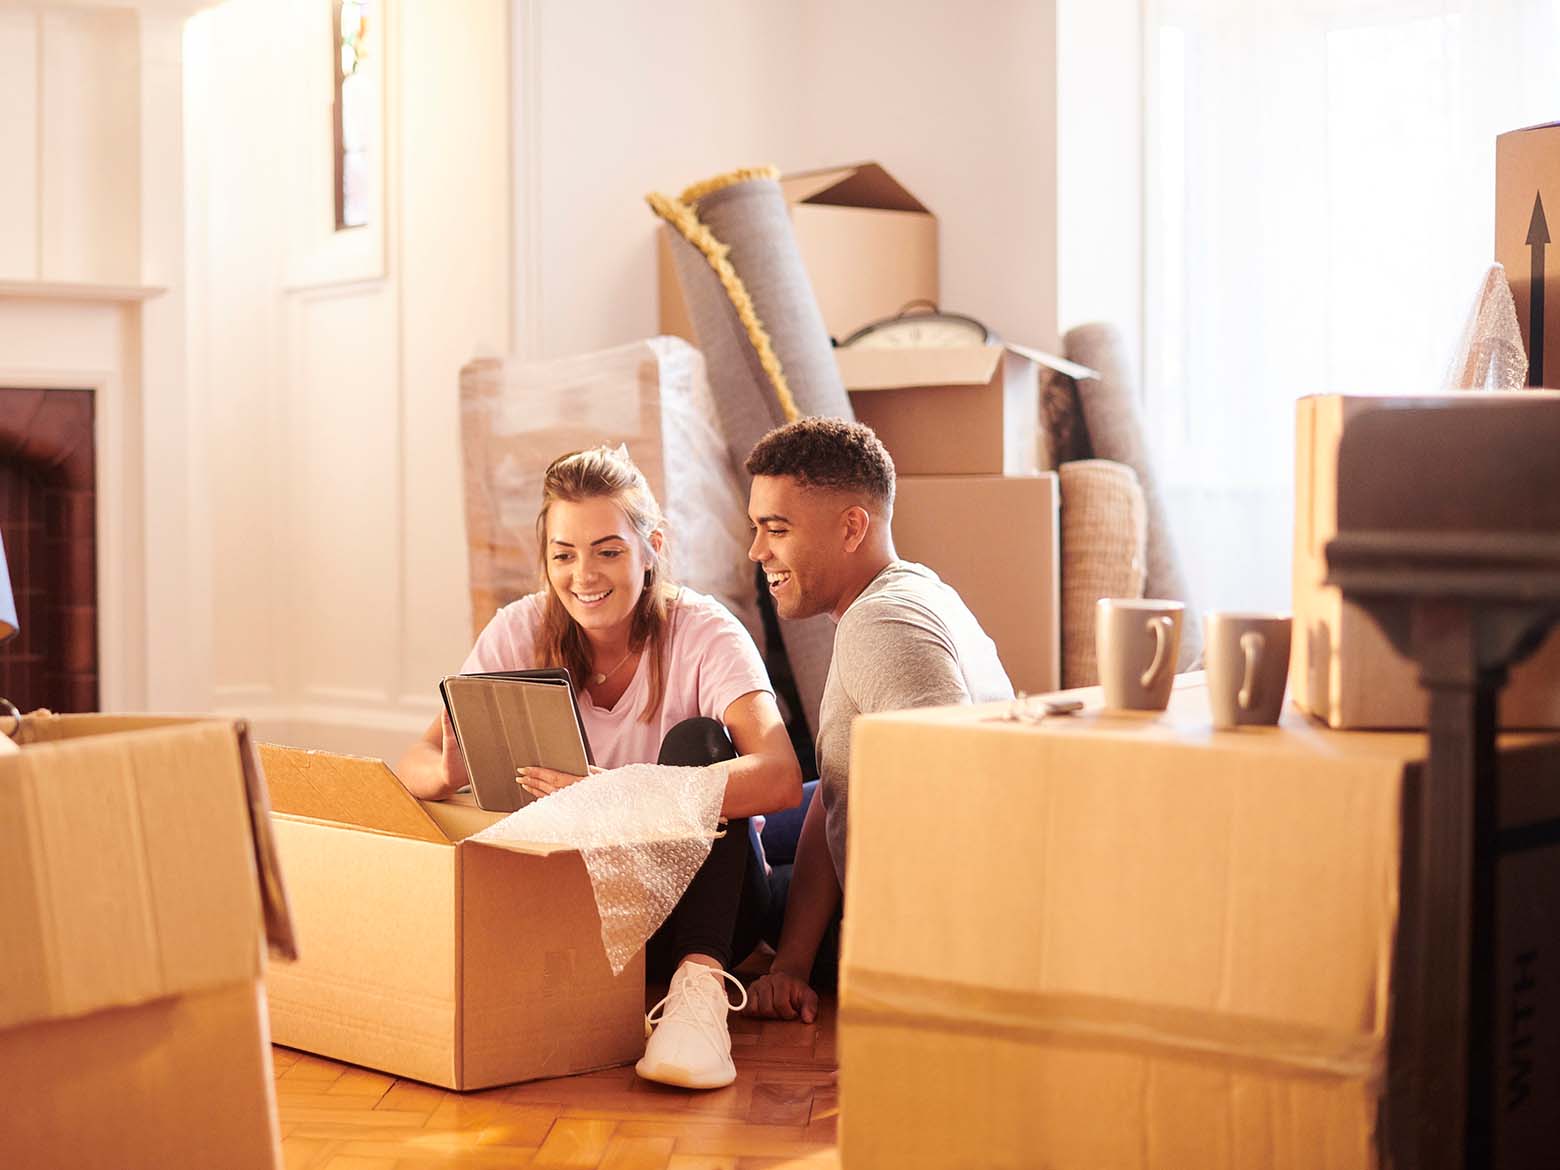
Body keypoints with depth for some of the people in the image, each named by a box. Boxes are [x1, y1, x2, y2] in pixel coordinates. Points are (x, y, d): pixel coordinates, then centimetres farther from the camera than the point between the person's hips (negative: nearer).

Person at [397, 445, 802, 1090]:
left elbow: (780, 778, -31)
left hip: (699, 897, -1)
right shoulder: (520, 633, -4)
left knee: (698, 740, -28)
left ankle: (699, 984, -36)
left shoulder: (704, 632, -14)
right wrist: (447, 772, -35)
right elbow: (415, 764, -9)